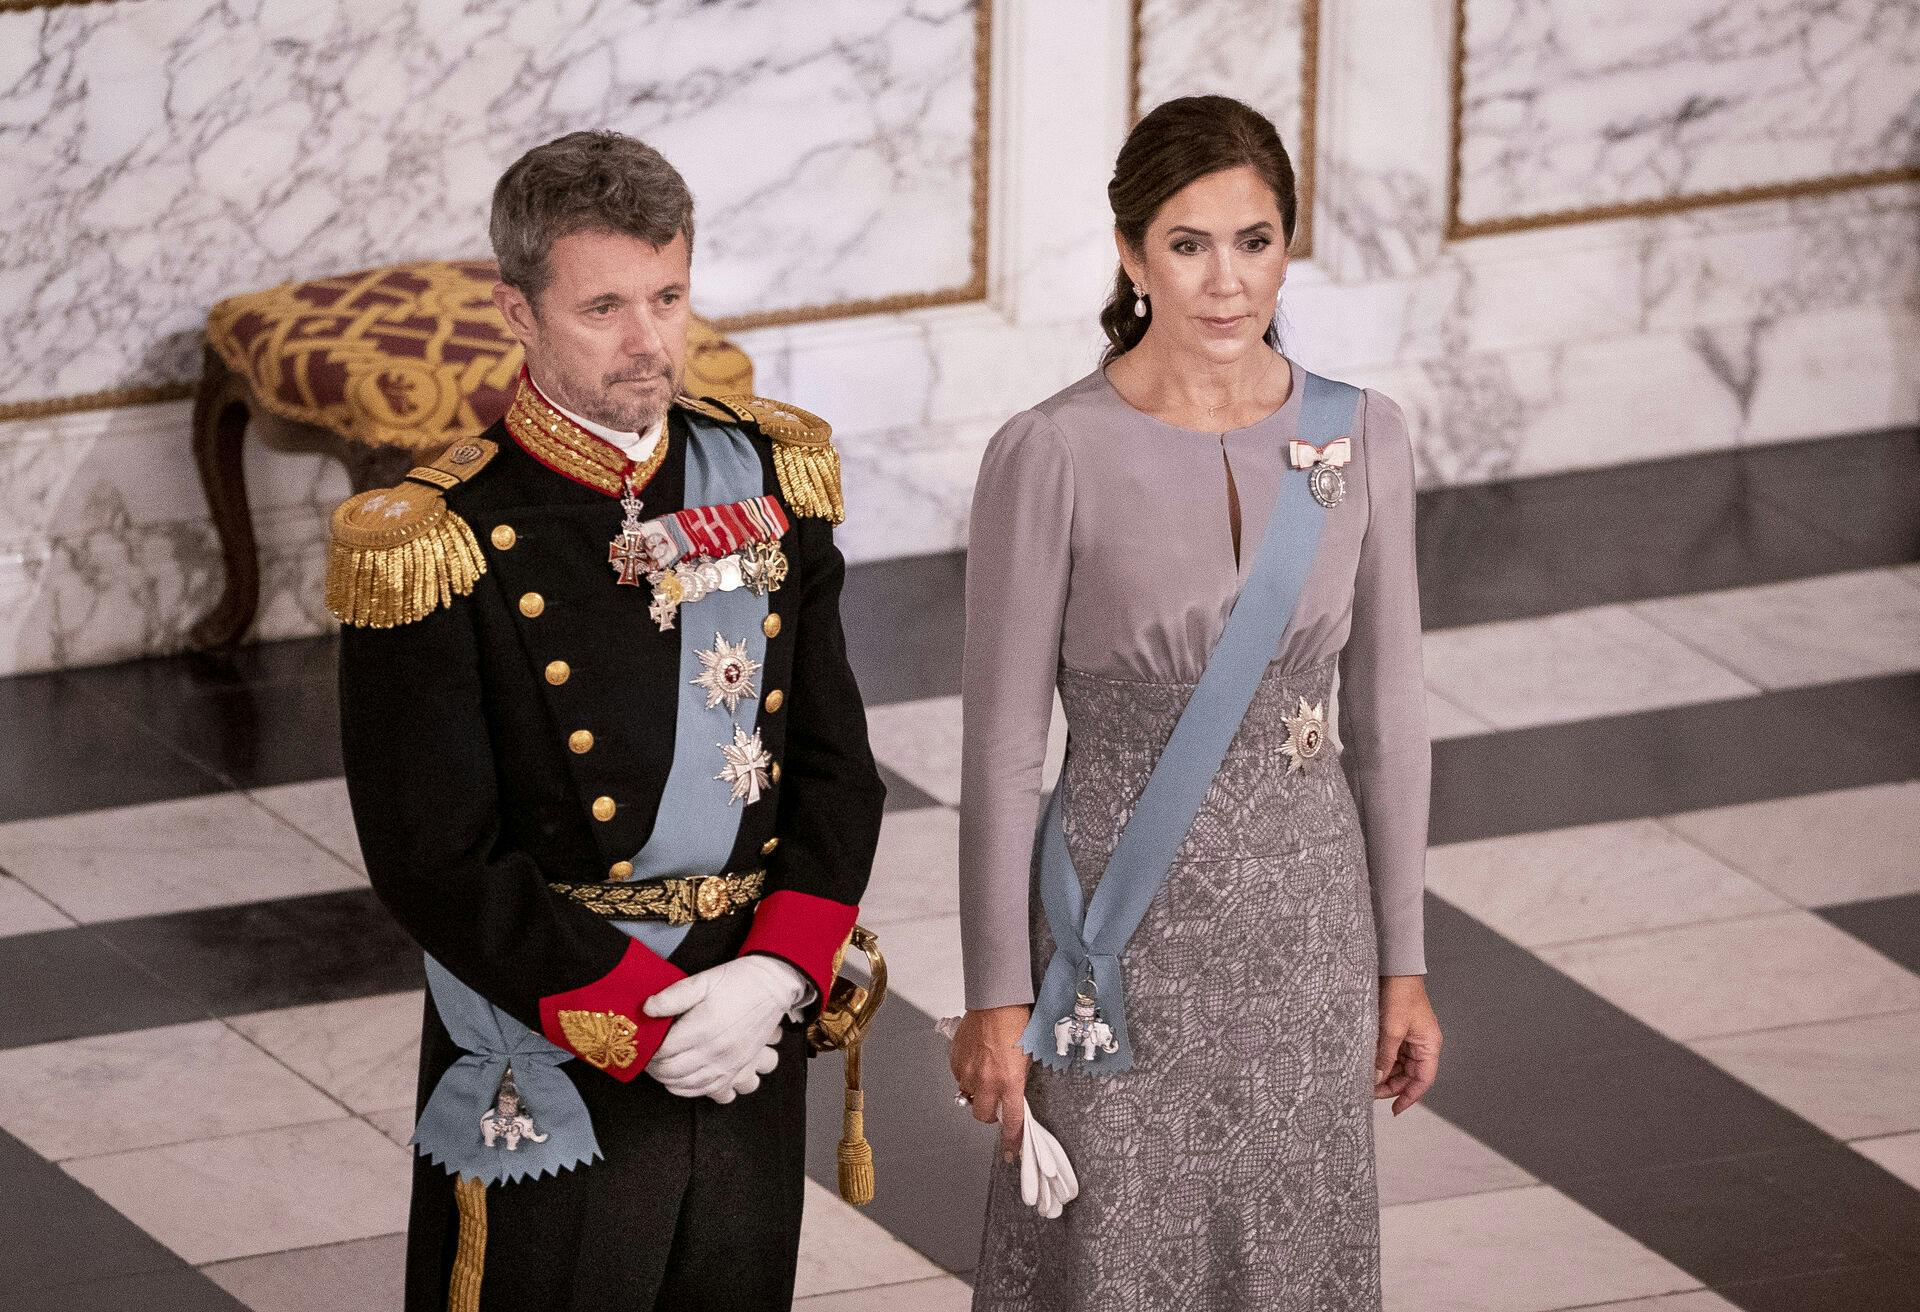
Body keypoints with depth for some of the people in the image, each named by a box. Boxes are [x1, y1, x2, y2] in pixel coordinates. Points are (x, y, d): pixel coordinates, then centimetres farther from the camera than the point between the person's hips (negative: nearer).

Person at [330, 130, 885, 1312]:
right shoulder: (435, 552, -14)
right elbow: (437, 864, -15)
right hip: (551, 1099, -5)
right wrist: (648, 1024, -16)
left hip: (752, 1057, 5)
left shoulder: (768, 478, 2)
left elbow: (836, 765, 5)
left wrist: (774, 977, -11)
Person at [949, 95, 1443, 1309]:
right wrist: (997, 995, -7)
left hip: (1307, 924, 3)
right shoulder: (1051, 456, -14)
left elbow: (1385, 710, 4)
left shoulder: (1362, 439, -3)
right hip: (1126, 945, -3)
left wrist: (1403, 962, 7)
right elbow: (1003, 742, -9)